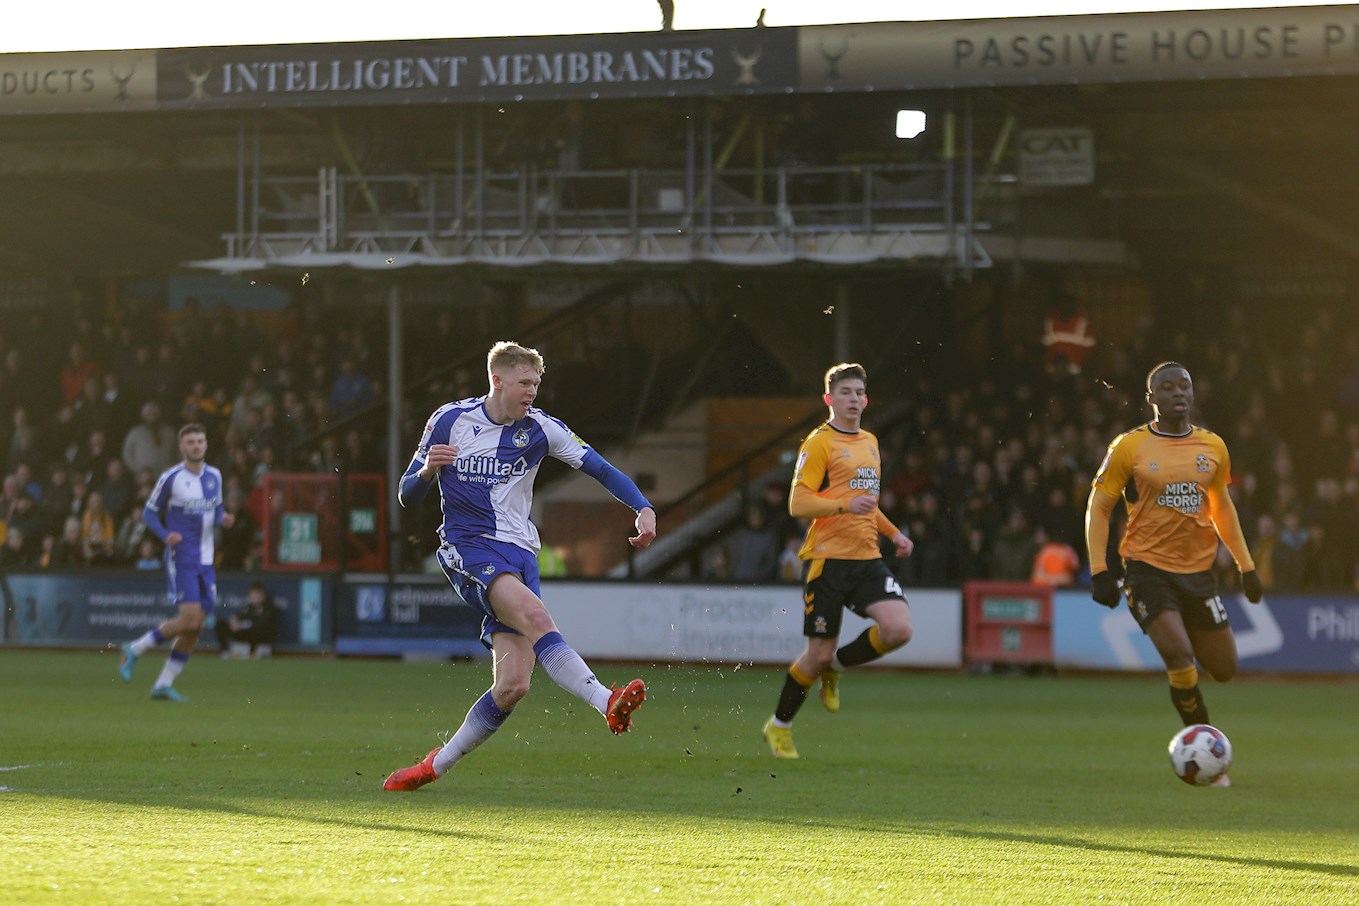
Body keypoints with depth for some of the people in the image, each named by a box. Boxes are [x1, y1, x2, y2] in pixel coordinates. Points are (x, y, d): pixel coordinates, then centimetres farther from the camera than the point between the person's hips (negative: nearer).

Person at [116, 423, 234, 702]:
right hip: (181, 558, -6)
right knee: (189, 619, -18)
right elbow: (149, 512, -1)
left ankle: (163, 684, 11)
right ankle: (135, 650, 1)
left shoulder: (214, 476, 10)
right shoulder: (171, 478, -7)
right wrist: (165, 535, -18)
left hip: (205, 562, 6)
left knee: (196, 627, 2)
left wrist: (223, 518, -1)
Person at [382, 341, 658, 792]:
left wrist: (643, 509, -16)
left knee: (513, 685, -9)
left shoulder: (540, 428, 5)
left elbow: (601, 469, 0)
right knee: (536, 615, -34)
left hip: (519, 553, 4)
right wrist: (427, 471, -18)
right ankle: (608, 704, -47)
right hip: (468, 547, -4)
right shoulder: (449, 420, 1)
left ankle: (437, 765, 9)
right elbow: (407, 497, 5)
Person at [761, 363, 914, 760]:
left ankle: (835, 668, 11)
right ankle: (779, 726, 20)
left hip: (866, 558, 6)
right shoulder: (819, 443, -6)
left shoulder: (870, 443, 18)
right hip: (827, 559, -6)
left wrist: (893, 533, 21)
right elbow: (798, 504, -14)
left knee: (899, 629, -16)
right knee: (819, 653, -3)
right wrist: (844, 505, -27)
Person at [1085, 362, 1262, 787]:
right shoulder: (1129, 447, -5)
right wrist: (1099, 571, -10)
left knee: (1224, 669, 5)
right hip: (1147, 567, -5)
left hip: (1198, 569, 5)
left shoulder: (1212, 446, 7)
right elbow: (1098, 507, -1)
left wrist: (1246, 566, 18)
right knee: (1181, 660, -20)